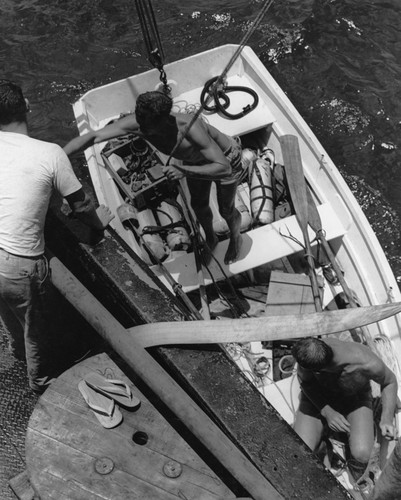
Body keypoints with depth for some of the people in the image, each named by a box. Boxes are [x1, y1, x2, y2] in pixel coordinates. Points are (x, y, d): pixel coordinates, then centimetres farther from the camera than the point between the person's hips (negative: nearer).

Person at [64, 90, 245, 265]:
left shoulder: (189, 128, -47)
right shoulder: (138, 123, -33)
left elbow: (224, 168, -51)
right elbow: (94, 136, -33)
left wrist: (185, 170, -62)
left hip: (225, 158, -5)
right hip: (196, 159, 5)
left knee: (226, 209, 13)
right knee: (198, 205, 21)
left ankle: (235, 239, 49)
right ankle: (210, 239, 53)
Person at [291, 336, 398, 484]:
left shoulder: (368, 364, -37)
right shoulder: (309, 355, -36)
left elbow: (390, 381, -12)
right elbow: (305, 381, -12)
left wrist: (387, 419, -23)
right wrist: (327, 412, -24)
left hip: (355, 399, 0)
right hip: (318, 397, 1)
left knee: (362, 455, -25)